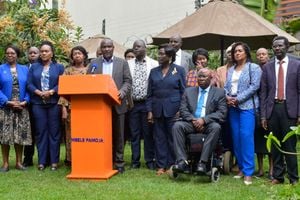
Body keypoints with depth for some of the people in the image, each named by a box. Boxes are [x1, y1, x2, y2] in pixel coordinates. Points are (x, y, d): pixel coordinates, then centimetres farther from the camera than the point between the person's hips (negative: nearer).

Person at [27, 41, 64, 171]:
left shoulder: (59, 67, 9)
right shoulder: (34, 67, 13)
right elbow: (29, 84, 5)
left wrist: (51, 92, -14)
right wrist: (39, 92, -10)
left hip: (54, 103, -1)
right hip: (38, 103, 2)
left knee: (54, 132, 0)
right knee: (40, 132, 3)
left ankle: (54, 161, 5)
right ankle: (41, 161, 8)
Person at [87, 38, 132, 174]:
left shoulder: (122, 62, 8)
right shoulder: (94, 63, 10)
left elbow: (128, 81, 4)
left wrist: (122, 92, -14)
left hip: (117, 104, 0)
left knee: (118, 135, 4)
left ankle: (119, 163, 11)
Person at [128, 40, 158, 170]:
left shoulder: (153, 64, 1)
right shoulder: (128, 64, 6)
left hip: (147, 103, -2)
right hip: (132, 103, 2)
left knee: (148, 133, 4)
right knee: (134, 133, 6)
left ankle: (150, 160, 14)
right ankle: (135, 160, 14)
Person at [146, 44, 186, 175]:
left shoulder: (179, 70, 3)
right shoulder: (154, 71, 11)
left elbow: (183, 91, 1)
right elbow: (150, 93, 11)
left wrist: (180, 110, -6)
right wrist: (149, 110, 2)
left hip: (173, 109, -3)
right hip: (157, 110, 3)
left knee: (173, 138, 1)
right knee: (159, 138, 5)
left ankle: (172, 164, 11)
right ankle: (161, 165, 12)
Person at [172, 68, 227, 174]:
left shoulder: (219, 92, 9)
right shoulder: (188, 91, 17)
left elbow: (222, 112, -3)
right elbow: (183, 109, 8)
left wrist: (204, 120, -16)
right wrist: (193, 120, -12)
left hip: (208, 124, -2)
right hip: (191, 123, 2)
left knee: (216, 127, -35)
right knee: (177, 125, -27)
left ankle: (202, 162, -36)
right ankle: (182, 161, -31)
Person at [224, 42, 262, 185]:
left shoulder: (254, 67, 0)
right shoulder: (231, 70, 17)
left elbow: (254, 86, -10)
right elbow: (226, 86, 14)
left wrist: (238, 99, -14)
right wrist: (227, 97, -8)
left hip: (247, 106, -6)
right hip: (232, 107, 6)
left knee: (246, 136, -12)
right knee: (236, 137, 6)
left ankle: (248, 172, -9)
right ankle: (241, 168, 15)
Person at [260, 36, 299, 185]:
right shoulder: (267, 67, 9)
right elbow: (263, 92, 8)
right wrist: (263, 115, 2)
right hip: (272, 109, 2)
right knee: (275, 145, 8)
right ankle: (278, 176, 18)